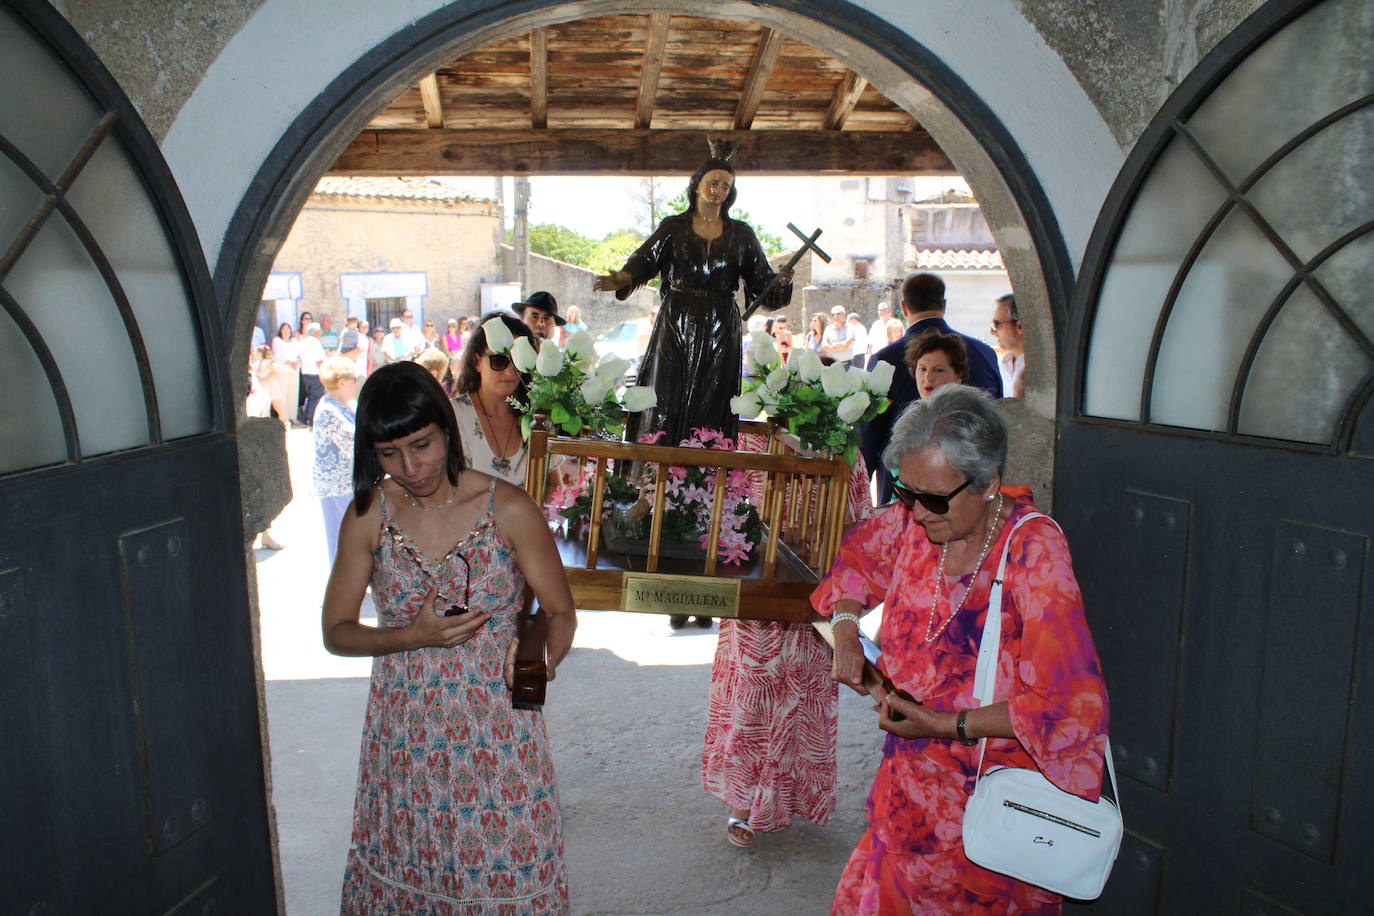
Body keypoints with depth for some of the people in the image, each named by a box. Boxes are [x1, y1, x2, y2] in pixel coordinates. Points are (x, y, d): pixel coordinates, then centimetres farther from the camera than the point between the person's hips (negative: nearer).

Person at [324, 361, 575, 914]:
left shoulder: (508, 509, -10)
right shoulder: (368, 515, -3)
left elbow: (560, 612, -3)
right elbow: (336, 632, 2)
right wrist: (414, 636, -15)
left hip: (495, 723, -2)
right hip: (403, 732, 2)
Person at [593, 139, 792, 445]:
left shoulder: (741, 234, 13)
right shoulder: (674, 227, 9)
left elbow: (760, 280, 9)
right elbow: (645, 260, -2)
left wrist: (781, 282, -13)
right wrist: (621, 279, -22)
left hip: (720, 330, 1)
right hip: (675, 326, -1)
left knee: (710, 405, 0)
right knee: (665, 402, -4)